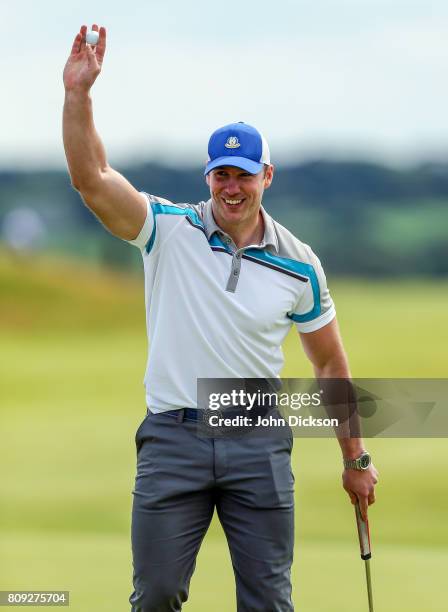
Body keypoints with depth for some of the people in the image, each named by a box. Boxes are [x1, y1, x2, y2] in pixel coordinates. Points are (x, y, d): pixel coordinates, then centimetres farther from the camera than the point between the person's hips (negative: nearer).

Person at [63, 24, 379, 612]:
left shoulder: (300, 265, 2)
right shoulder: (169, 229, -1)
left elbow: (330, 365, 11)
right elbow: (92, 178, -15)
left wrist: (355, 458, 12)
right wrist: (78, 93, -28)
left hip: (258, 446, 1)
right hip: (173, 437, -1)